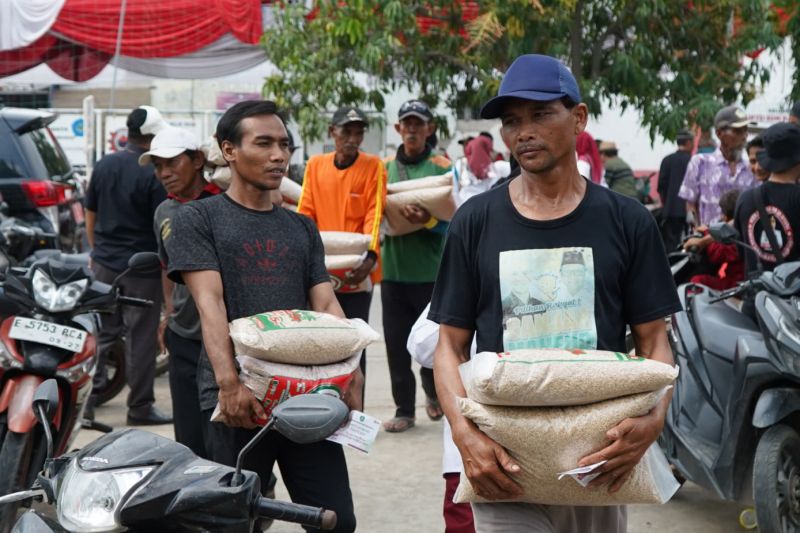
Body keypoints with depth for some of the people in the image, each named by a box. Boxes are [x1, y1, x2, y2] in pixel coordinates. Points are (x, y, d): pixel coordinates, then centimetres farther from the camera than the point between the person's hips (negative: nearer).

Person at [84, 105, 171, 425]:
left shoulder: (103, 166, 6)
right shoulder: (154, 174, -14)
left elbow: (90, 215, 14)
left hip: (104, 264, 6)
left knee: (102, 333, 13)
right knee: (142, 339, 2)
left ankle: (87, 397, 14)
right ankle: (140, 408, 9)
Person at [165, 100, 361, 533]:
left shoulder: (302, 229, 19)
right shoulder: (199, 218, 5)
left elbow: (326, 307, 9)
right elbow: (210, 303, -8)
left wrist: (349, 374, -8)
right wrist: (229, 382, -21)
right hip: (238, 399, -3)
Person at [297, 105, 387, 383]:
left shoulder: (373, 166, 1)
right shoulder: (315, 165, 8)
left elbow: (374, 214, -8)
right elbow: (305, 213, 4)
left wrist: (370, 255, -23)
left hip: (356, 272, -2)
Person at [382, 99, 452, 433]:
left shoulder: (442, 167, 0)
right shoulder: (384, 168, 9)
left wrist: (428, 220, -25)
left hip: (431, 270, -2)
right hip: (393, 268, 3)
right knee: (396, 343, 4)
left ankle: (433, 392, 34)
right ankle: (404, 409, 14)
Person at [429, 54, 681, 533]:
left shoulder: (627, 221, 1)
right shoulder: (476, 222, 1)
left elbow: (654, 340, 3)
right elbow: (452, 345, 1)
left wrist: (654, 419, -17)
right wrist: (466, 434, -15)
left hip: (601, 460, 1)